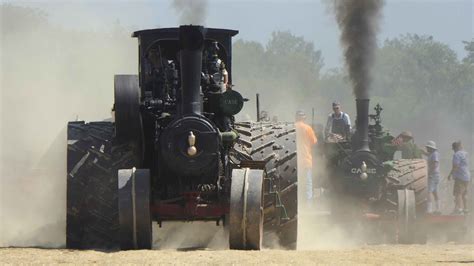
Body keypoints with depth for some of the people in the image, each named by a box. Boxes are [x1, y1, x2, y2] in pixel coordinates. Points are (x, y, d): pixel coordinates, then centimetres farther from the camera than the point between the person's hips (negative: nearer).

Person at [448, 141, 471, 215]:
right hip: (467, 177, 9)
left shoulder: (457, 155, -13)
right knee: (464, 193, 16)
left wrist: (450, 174, -9)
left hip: (460, 177, -9)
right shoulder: (466, 154, 14)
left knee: (457, 193, -11)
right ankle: (465, 208, 19)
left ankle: (459, 208, -21)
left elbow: (455, 167, -18)